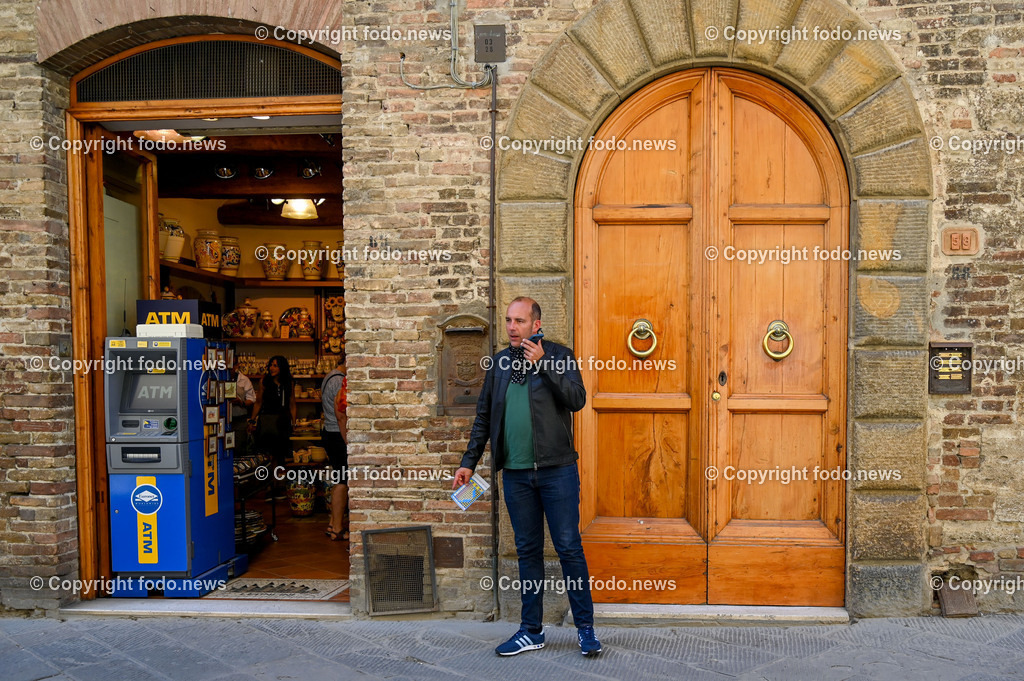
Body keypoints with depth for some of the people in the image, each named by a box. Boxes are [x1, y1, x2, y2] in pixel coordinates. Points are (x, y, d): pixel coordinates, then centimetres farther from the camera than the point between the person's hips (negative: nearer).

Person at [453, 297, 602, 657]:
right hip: (516, 473, 4)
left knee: (569, 548, 0)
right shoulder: (500, 363, 11)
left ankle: (585, 628, 15)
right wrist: (469, 462, 12)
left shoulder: (558, 355, 0)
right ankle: (531, 631, 22)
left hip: (557, 469, -3)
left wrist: (543, 363, -19)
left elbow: (577, 400, -14)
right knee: (528, 551, 11)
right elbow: (483, 417, 16)